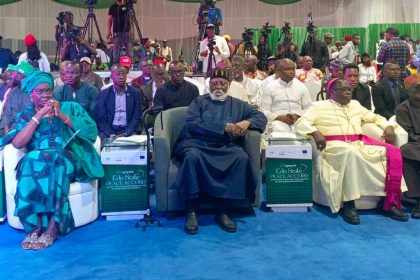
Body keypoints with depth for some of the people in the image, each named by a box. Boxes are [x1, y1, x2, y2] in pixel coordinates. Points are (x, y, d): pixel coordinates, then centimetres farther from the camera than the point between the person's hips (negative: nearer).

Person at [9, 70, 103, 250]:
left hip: (67, 159, -1)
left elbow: (91, 131, 0)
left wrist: (62, 116, -4)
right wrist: (39, 116, -5)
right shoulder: (25, 115, 17)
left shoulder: (70, 107, 15)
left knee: (55, 163, -34)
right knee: (31, 162, -33)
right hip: (34, 162, 1)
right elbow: (17, 143, -3)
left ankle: (52, 227, -31)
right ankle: (35, 226, -27)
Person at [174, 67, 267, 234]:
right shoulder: (198, 102, 13)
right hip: (197, 144, -2)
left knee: (242, 157, -30)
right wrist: (224, 126, -12)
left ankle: (223, 211, -23)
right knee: (193, 156, -36)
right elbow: (192, 123, -5)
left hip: (226, 147, 2)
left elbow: (261, 116, 18)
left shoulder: (237, 104, 22)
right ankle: (191, 212, -27)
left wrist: (247, 122, -6)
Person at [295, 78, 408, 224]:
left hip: (359, 144, 6)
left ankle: (388, 202, -15)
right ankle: (348, 204, -32)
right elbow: (301, 122, -4)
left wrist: (388, 126, 9)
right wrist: (315, 132, -23)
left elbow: (375, 117, 30)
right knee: (351, 153, -40)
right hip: (335, 146, -6)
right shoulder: (319, 106, 6)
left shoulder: (355, 104, 23)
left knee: (393, 152, -16)